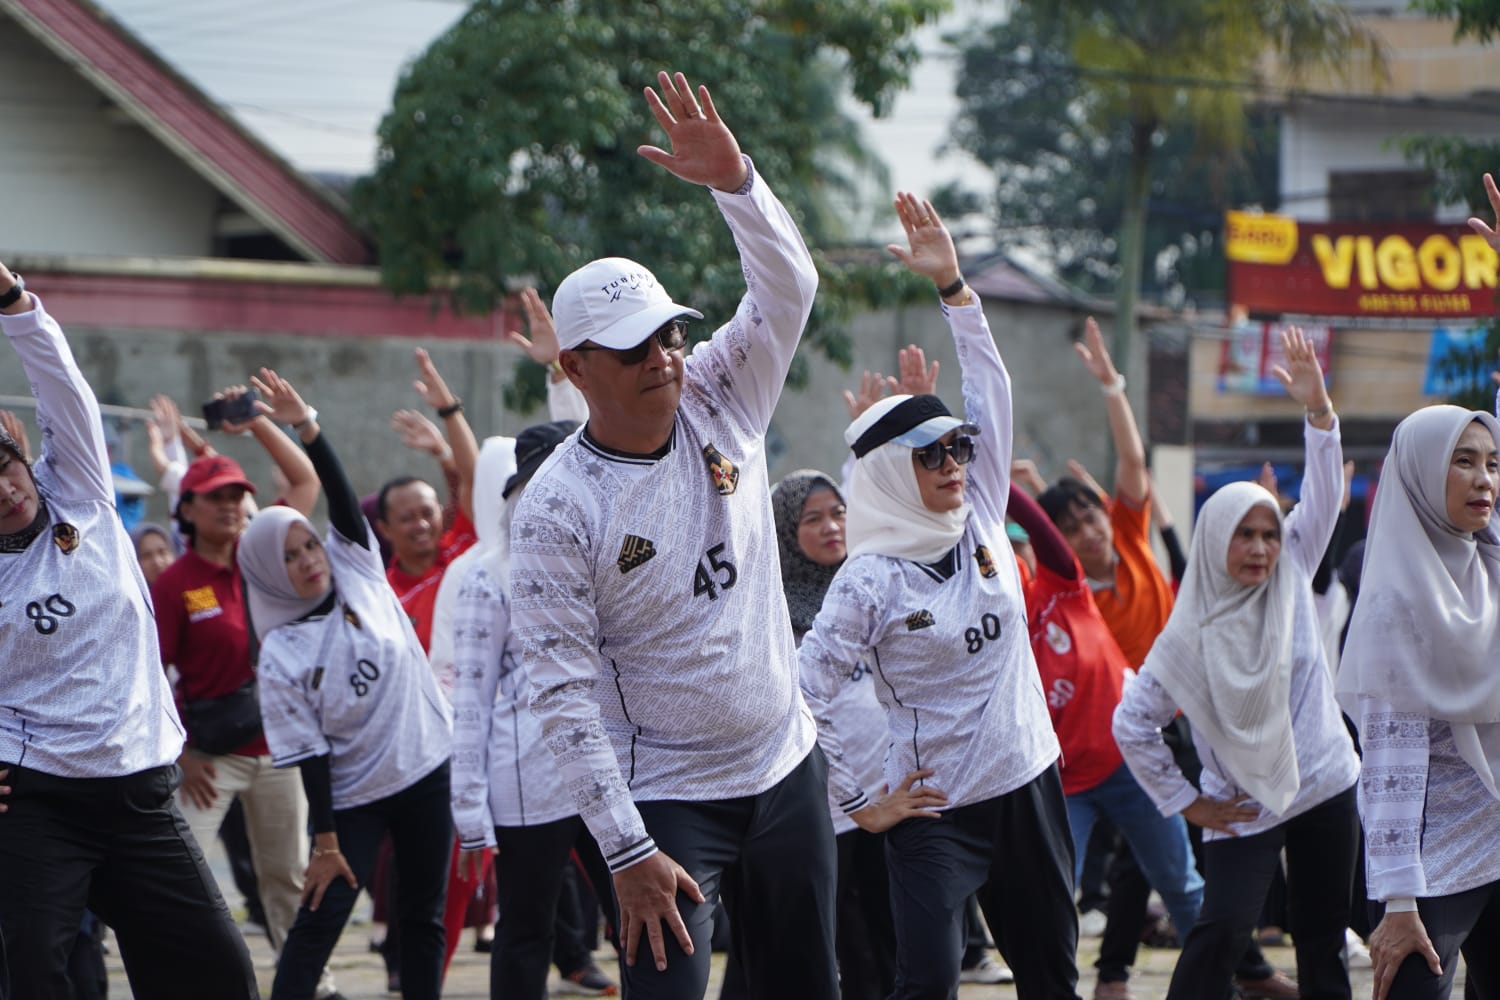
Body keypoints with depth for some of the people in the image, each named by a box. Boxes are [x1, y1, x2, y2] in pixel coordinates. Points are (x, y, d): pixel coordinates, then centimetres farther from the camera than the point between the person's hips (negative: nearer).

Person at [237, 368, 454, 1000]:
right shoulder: (282, 654, -8)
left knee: (424, 917, 9)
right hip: (351, 795, -3)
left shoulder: (359, 576, 0)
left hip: (426, 770, 3)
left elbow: (343, 499, -14)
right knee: (320, 917, -7)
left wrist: (308, 429, -25)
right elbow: (307, 751, -10)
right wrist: (325, 840, -12)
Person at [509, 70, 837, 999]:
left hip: (785, 771, 6)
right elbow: (567, 690, -17)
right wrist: (627, 851, -20)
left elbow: (789, 285, -8)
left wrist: (734, 180, -26)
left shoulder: (719, 403, -1)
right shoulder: (558, 509, -15)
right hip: (667, 800, -5)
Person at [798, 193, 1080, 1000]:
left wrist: (951, 284, -5)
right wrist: (861, 803, -11)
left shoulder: (980, 523, 3)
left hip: (1029, 785, 6)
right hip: (937, 809, -6)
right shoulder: (870, 580, -12)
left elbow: (990, 389, 1)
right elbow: (809, 693, -14)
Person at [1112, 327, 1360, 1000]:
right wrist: (1186, 803, -4)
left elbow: (1322, 499, -9)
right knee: (1222, 929, -19)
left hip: (1325, 788, 4)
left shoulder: (1291, 577, 1)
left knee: (1324, 940, 8)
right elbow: (1132, 724, -4)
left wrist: (1318, 410, -22)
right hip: (1243, 807, -3)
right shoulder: (1189, 636, -8)